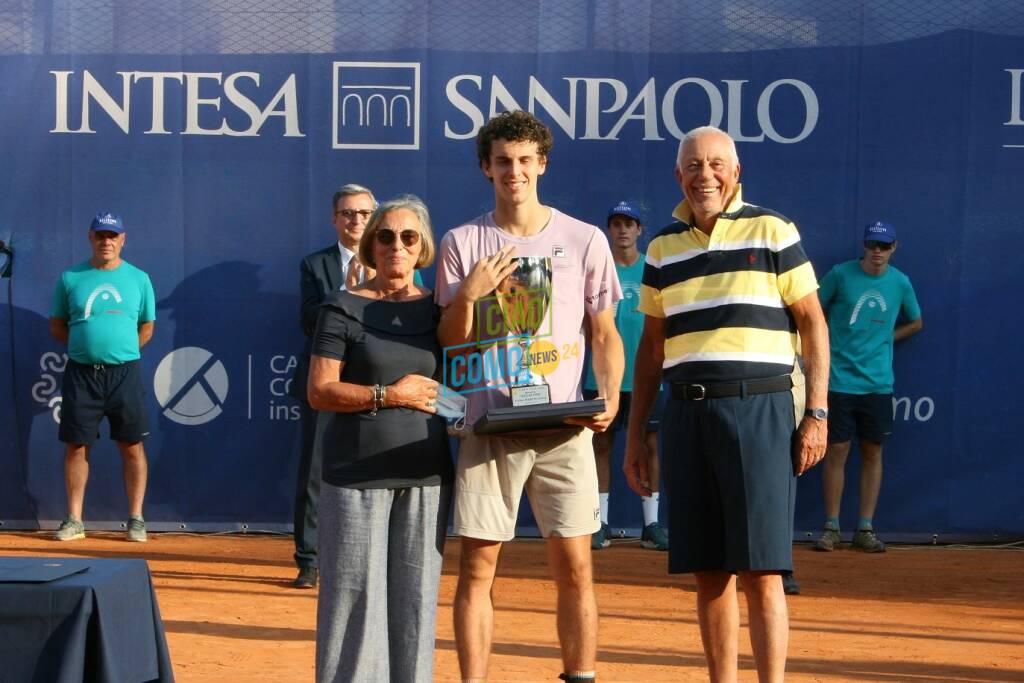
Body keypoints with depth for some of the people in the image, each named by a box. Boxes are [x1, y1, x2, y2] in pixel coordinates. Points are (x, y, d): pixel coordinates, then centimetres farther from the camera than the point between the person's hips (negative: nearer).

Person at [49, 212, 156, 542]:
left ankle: (136, 519, 6)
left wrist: (120, 349, 4)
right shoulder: (70, 278, 6)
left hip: (124, 374, 0)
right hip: (81, 374, 0)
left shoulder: (139, 279, 7)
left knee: (132, 447, -1)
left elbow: (146, 329, 14)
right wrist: (87, 345, 2)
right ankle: (74, 520, 10)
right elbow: (57, 326, 11)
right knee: (76, 446, 3)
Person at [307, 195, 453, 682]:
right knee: (356, 590, -3)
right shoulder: (344, 309, 2)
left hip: (424, 473, 3)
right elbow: (319, 391, -5)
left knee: (415, 592, 4)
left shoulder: (437, 309, 11)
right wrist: (389, 394, -12)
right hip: (357, 473, -3)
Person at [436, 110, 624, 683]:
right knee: (478, 567, 0)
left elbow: (605, 334, 10)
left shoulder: (585, 241, 6)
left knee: (575, 567, -1)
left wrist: (609, 397, -6)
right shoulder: (462, 244, 7)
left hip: (564, 426, 0)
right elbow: (452, 346, 7)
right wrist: (467, 295, -11)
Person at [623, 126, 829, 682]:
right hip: (687, 413, 4)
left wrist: (817, 413, -7)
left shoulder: (772, 232, 2)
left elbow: (813, 324, 2)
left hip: (760, 410, -4)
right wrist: (634, 433, 15)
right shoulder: (662, 248, 14)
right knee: (707, 570, 6)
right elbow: (651, 346, 19)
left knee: (760, 569, -7)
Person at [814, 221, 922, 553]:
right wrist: (826, 348, 2)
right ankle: (831, 528, 6)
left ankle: (865, 529, 10)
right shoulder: (841, 275, -3)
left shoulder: (900, 283, 4)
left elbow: (915, 323, 20)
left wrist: (883, 339, 8)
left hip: (878, 384, 2)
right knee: (836, 451, -1)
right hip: (839, 380, -2)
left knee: (873, 452, 4)